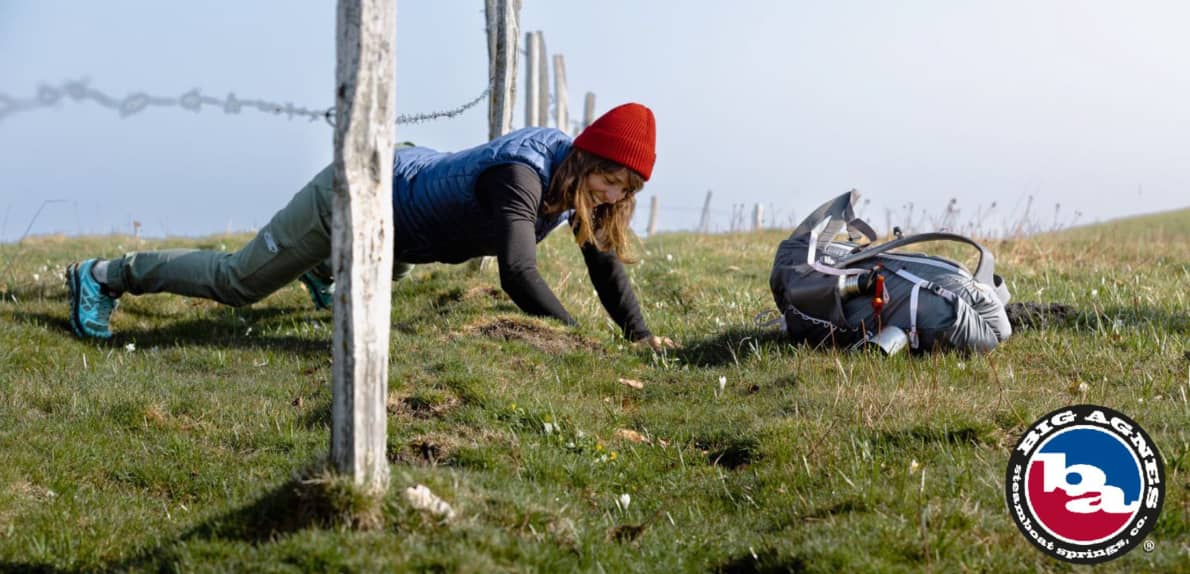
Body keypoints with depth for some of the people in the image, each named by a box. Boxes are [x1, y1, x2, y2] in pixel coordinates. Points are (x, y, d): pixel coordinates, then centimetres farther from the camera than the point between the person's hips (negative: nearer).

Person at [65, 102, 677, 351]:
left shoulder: (585, 184, -12)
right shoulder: (523, 173, -38)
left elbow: (606, 264, -6)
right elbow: (517, 273, -49)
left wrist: (641, 334, -15)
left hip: (408, 175, 8)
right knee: (237, 281, 5)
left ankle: (325, 271, 70)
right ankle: (104, 276, 22)